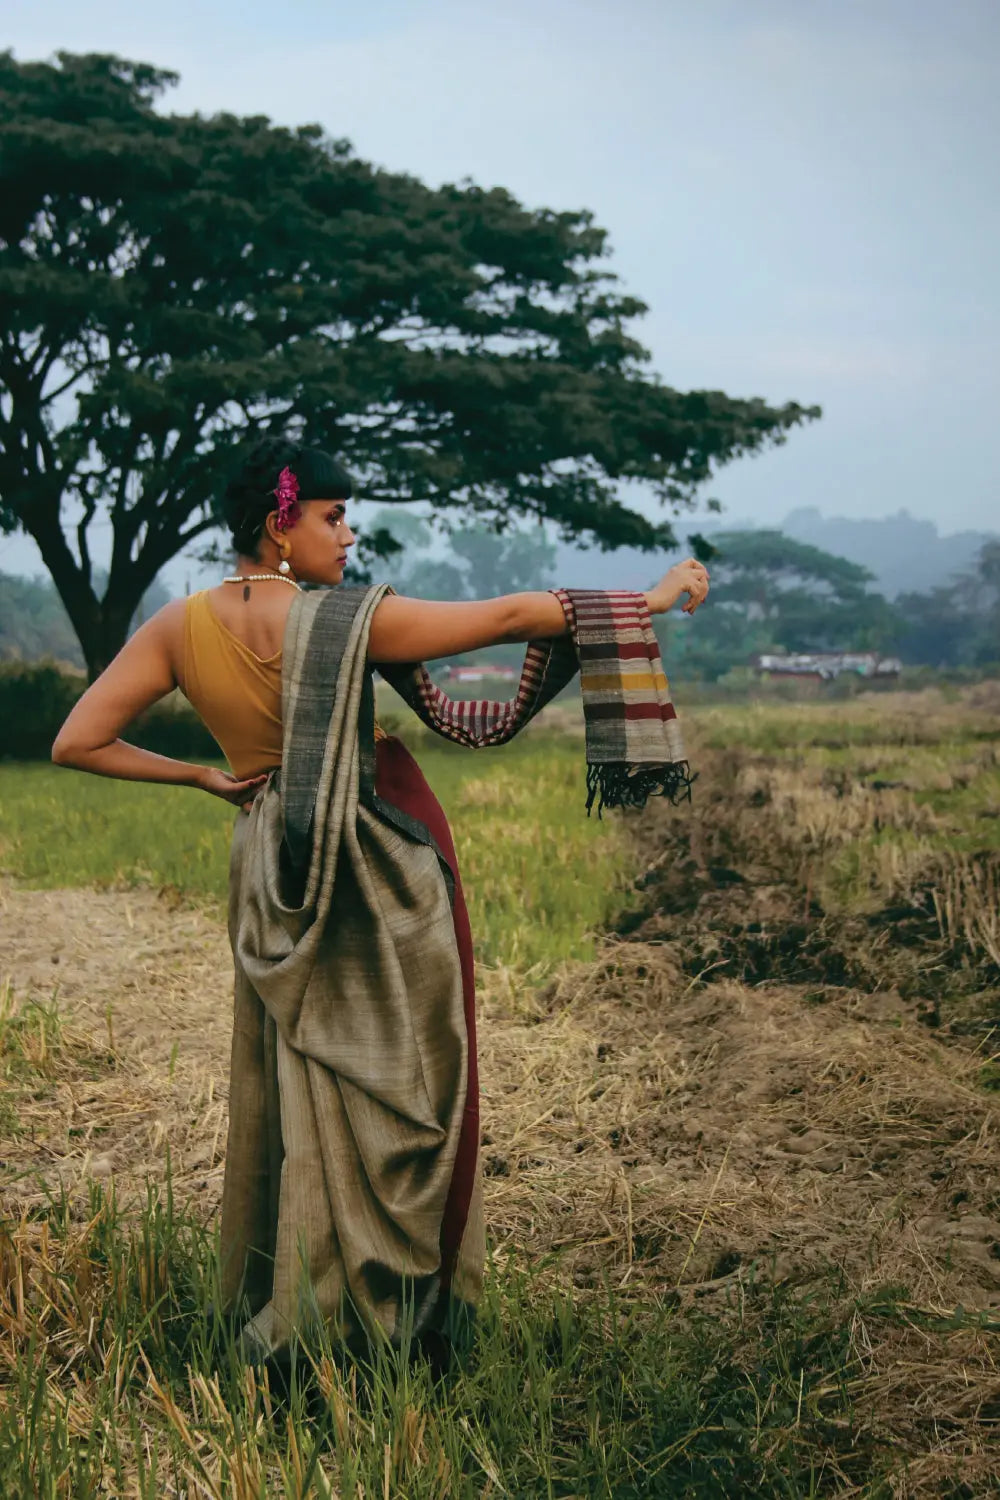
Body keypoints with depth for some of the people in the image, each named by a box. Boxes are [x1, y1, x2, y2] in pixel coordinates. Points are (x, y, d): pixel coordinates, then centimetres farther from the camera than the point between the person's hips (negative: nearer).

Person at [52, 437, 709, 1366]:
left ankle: (283, 1306, 26)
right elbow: (511, 617, -17)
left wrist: (201, 779, 1)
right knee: (392, 1080, 8)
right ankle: (391, 1301, 16)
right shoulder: (348, 620, -20)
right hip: (378, 874, -5)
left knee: (292, 1076, 16)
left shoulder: (179, 629, -6)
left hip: (273, 875, 5)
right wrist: (652, 599, -9)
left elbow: (76, 742, -6)